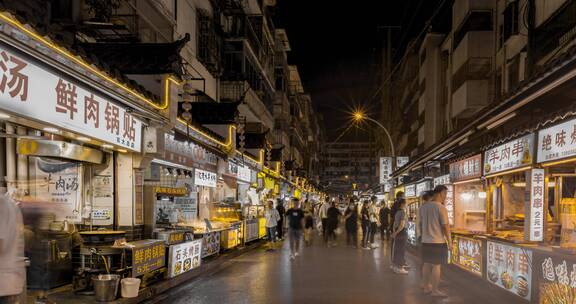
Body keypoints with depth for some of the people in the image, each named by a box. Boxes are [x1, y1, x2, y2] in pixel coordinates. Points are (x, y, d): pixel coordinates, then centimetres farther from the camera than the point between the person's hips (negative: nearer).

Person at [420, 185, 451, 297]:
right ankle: (434, 290, 6)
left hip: (425, 241, 7)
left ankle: (426, 287, 23)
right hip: (438, 242, -7)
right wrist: (449, 240, -5)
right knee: (436, 266, 1)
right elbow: (445, 226, -16)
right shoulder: (441, 208, -16)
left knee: (427, 264, 14)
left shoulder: (423, 207, 5)